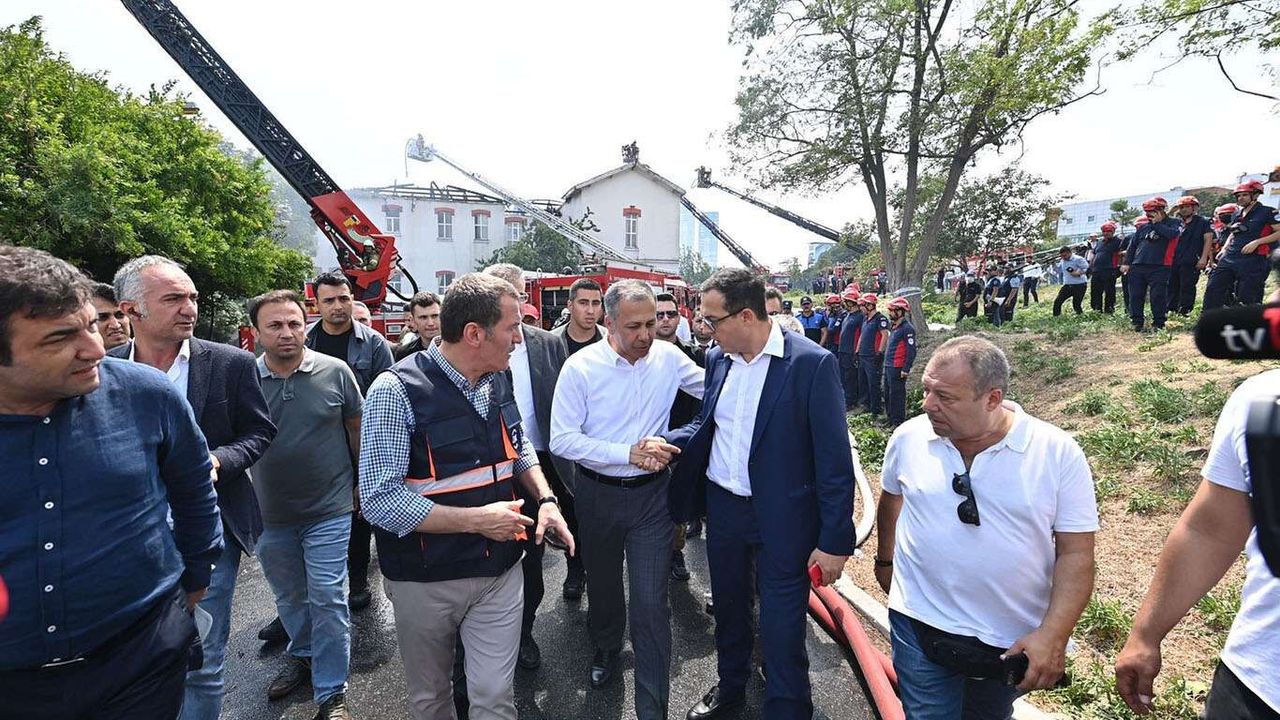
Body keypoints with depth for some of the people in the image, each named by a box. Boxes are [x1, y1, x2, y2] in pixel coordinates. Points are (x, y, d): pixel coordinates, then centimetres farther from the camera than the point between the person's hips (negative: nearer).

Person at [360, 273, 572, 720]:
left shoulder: (498, 380, -2)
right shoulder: (397, 391, -21)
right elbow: (380, 501, -24)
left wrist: (546, 499, -3)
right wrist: (477, 520, -23)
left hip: (501, 571, 4)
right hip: (426, 580, -3)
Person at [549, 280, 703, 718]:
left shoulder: (668, 357, -6)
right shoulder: (580, 367, -14)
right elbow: (562, 440, -16)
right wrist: (629, 454, -23)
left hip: (651, 493, 0)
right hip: (598, 494, 0)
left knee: (651, 605, 0)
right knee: (602, 584, 23)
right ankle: (606, 648, 55)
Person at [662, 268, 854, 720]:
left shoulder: (811, 364, -16)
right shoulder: (718, 358, 2)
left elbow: (834, 459, -15)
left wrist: (835, 540, -14)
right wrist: (663, 441, -6)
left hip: (782, 520, -6)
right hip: (723, 508, 6)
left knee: (782, 633, 6)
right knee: (728, 608, 24)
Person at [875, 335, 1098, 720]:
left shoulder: (1058, 452, -15)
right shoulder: (909, 437, -10)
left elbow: (1076, 553, -11)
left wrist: (1053, 635, -17)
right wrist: (885, 561, 18)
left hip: (1016, 640, 0)